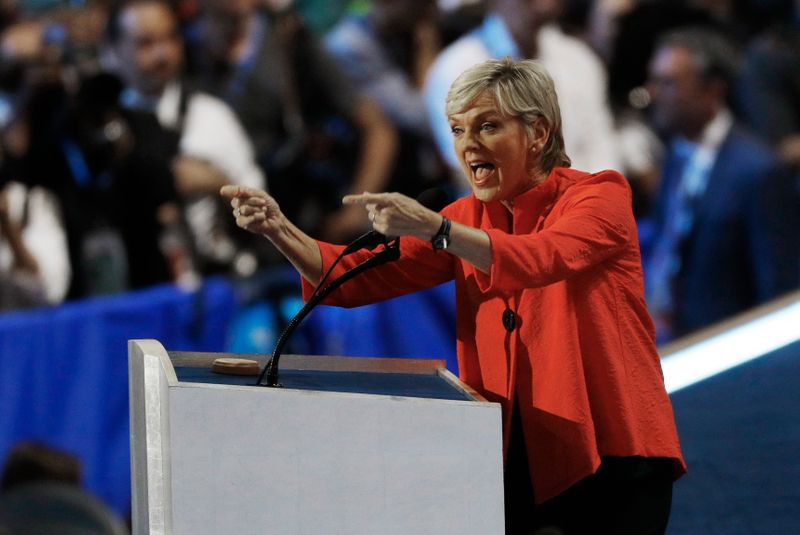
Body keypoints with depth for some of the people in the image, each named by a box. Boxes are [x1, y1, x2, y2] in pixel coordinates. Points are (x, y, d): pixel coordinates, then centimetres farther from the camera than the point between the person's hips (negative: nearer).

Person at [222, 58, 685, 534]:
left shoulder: (602, 195, -8)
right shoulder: (469, 218, 10)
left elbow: (542, 259, -29)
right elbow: (358, 279, 1)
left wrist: (432, 228, -42)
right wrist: (278, 229, -16)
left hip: (610, 457, -5)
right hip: (518, 463, 5)